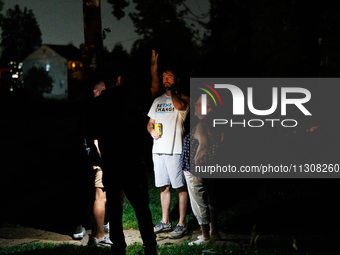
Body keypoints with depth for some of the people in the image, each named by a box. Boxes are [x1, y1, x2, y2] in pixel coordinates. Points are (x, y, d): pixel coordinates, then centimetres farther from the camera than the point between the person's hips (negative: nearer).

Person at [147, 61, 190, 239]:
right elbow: (150, 123, 22)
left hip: (174, 150, -6)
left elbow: (179, 105, -27)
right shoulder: (158, 101, 18)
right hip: (158, 150, 6)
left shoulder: (183, 99, -1)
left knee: (180, 187, -4)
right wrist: (152, 131, 1)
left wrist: (172, 90, -14)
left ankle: (182, 224, -1)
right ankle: (165, 222, 20)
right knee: (163, 187, 11)